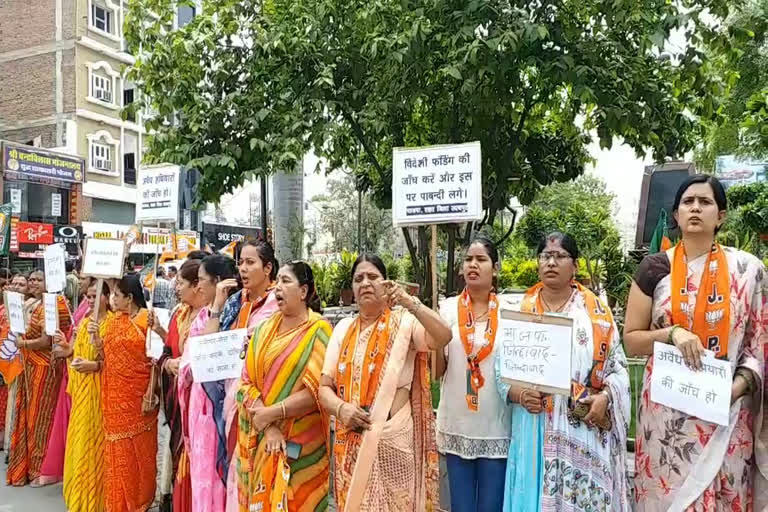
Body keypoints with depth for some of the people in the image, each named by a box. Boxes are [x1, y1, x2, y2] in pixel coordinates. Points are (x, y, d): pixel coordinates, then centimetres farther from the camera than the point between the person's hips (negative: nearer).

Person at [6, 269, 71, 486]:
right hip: (31, 366, 9)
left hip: (44, 368, -9)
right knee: (29, 415, 14)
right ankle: (28, 466, 26)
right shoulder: (35, 305, 13)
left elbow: (45, 341, -21)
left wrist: (21, 343, -8)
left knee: (40, 416, 0)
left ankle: (43, 470, 14)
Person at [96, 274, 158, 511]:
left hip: (138, 393, -6)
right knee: (118, 449, 13)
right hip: (115, 394, 6)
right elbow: (108, 356, 10)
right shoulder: (114, 320, 9)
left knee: (139, 448, 8)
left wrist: (150, 393, -17)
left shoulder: (148, 319, -12)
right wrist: (96, 336, -6)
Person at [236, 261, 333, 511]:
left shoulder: (318, 331, -8)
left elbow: (316, 390, -15)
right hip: (260, 438, 4)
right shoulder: (265, 329, 7)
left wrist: (271, 412, -13)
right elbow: (247, 381, 0)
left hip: (301, 443, -4)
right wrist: (269, 426, -12)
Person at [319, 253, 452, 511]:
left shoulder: (404, 322, -5)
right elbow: (324, 387, 6)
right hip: (351, 441, 4)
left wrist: (409, 302, -31)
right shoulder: (343, 328, 8)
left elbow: (444, 337, -23)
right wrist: (340, 408, -13)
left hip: (393, 438, -4)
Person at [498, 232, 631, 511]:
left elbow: (618, 366, 5)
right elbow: (501, 366, 5)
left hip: (586, 429, -1)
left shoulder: (597, 311, 4)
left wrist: (605, 397, -12)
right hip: (535, 427, 1)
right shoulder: (520, 310, 6)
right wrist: (518, 393, -13)